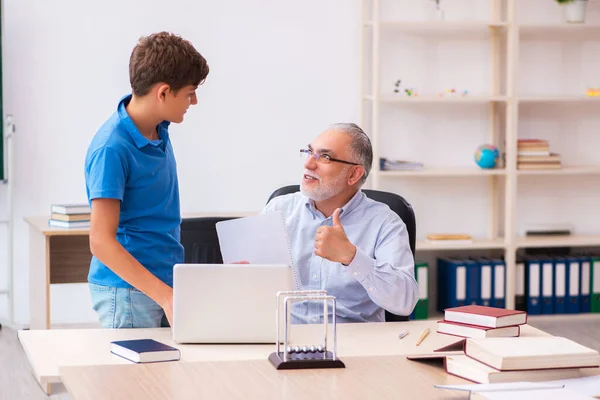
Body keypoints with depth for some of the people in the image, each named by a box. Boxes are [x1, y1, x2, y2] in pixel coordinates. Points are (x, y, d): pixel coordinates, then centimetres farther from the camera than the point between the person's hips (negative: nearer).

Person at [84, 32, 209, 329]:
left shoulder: (159, 130, 5)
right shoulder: (112, 148, -21)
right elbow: (101, 241, -24)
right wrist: (166, 296, -28)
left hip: (166, 280, 8)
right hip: (127, 290, -8)